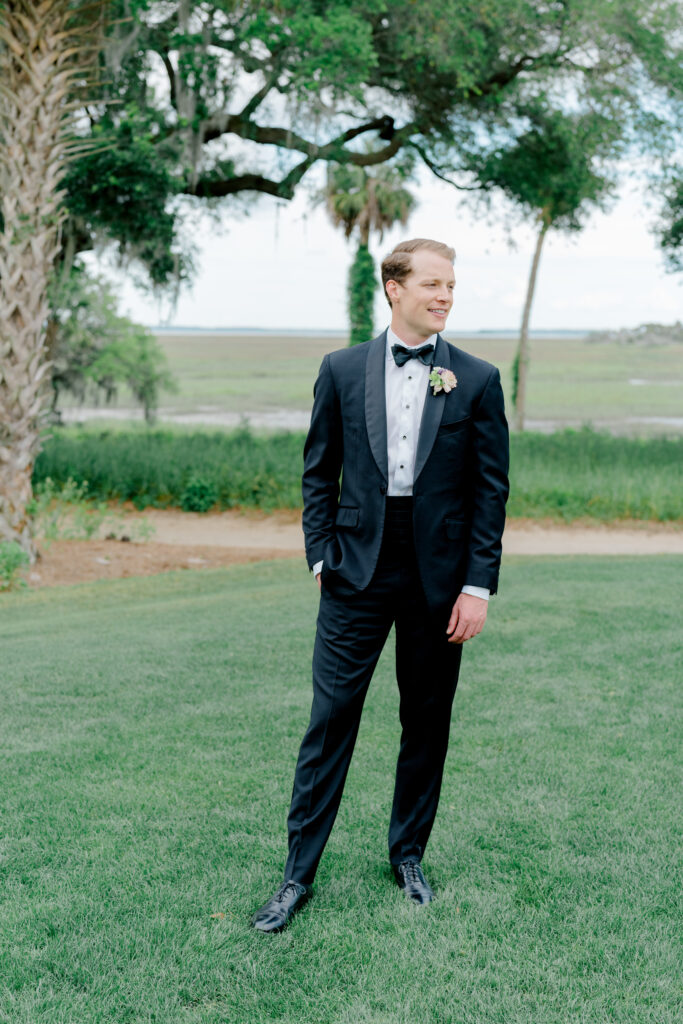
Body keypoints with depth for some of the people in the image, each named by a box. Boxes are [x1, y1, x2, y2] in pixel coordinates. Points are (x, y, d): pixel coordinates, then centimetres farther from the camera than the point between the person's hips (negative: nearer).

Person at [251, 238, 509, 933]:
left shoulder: (477, 380, 2)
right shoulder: (343, 370, 4)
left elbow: (491, 489, 0)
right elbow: (318, 472, 8)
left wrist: (477, 586, -5)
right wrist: (322, 555, -1)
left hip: (438, 578, 1)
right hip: (357, 574, 0)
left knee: (427, 722, 10)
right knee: (330, 719, 0)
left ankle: (408, 853, 29)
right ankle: (299, 871, 10)